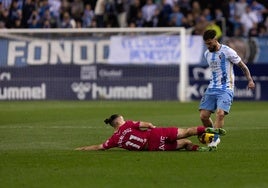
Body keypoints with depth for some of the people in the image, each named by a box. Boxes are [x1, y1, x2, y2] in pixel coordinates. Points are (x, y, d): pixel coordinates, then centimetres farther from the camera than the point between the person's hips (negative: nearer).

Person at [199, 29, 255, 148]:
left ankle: (215, 139, -22)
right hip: (212, 89, 6)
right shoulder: (207, 54, 11)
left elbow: (242, 66, -1)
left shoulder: (227, 51, -8)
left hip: (226, 89, -6)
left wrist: (250, 80, -9)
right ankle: (213, 136, 13)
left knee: (220, 113, -25)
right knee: (203, 115, -4)